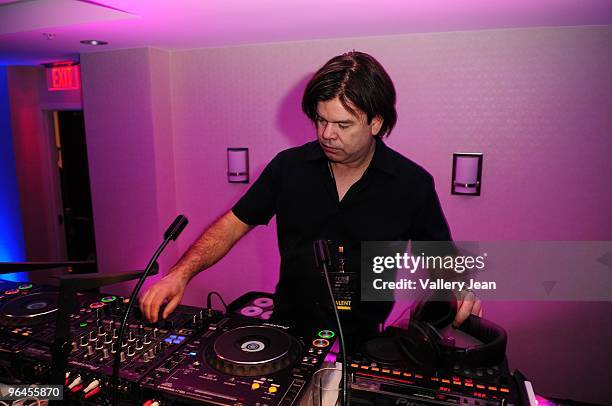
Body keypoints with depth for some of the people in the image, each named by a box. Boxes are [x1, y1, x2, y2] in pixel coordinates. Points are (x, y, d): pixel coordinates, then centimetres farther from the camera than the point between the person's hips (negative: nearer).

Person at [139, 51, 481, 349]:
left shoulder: (412, 184, -7)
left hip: (363, 340, -1)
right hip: (288, 329, 2)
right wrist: (181, 274, -13)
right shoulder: (289, 166, -3)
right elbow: (232, 225, 0)